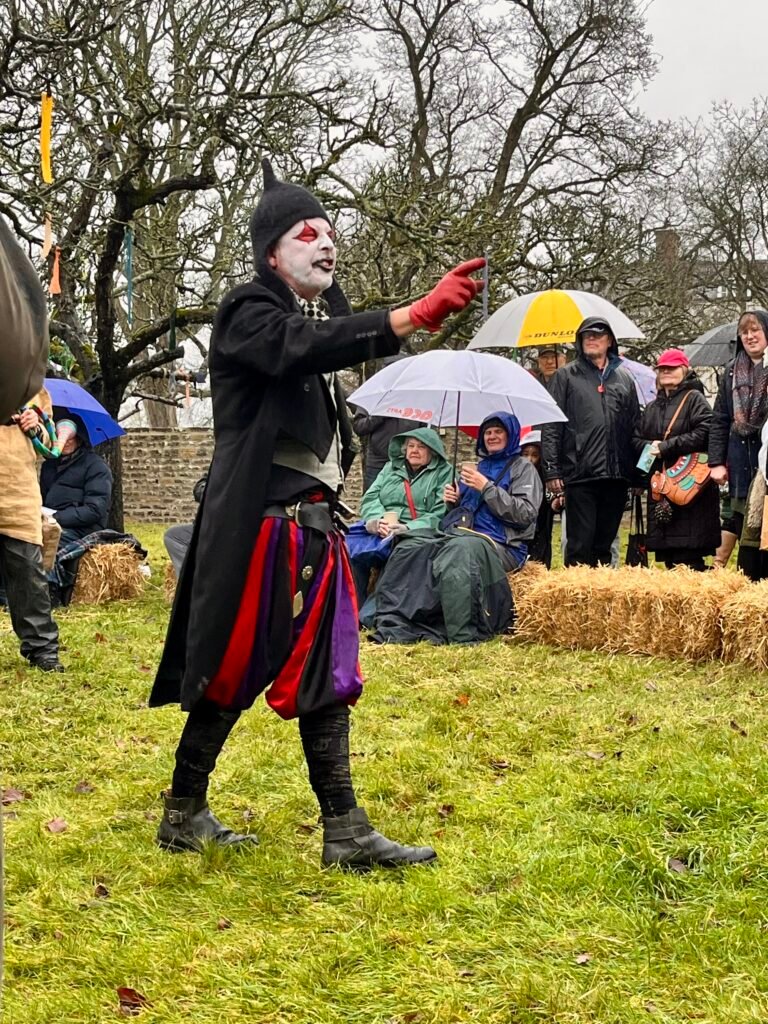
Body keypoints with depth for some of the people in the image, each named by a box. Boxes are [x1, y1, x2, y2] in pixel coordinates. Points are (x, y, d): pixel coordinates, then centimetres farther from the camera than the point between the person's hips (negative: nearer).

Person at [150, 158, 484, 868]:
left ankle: (345, 832, 12)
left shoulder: (322, 316, 18)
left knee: (325, 680, 7)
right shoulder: (248, 313, -9)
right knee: (231, 675, -1)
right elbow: (303, 349, -30)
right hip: (256, 527, -9)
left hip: (314, 526, 9)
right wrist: (417, 314, -38)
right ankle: (183, 814, 12)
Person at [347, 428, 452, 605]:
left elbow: (440, 515, -5)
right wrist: (379, 520, -11)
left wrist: (408, 529, -19)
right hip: (378, 530, 5)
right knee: (349, 547, -25)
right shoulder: (391, 467, 23)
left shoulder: (443, 472, 8)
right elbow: (370, 499, 12)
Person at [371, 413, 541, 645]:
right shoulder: (478, 467, 28)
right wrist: (454, 501, 9)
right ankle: (394, 623, -30)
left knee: (457, 553, -39)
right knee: (411, 548, -20)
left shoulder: (522, 468, 8)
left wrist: (487, 488, -10)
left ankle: (463, 635, -37)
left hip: (501, 545, -6)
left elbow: (526, 514, -6)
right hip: (460, 534, 6)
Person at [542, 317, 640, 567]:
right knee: (580, 544, -4)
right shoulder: (566, 376, 6)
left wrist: (637, 473, 10)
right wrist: (551, 470, -8)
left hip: (616, 476, 4)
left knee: (604, 544, 10)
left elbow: (635, 427, 16)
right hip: (579, 474, -3)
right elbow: (551, 426, 0)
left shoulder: (624, 379, 16)